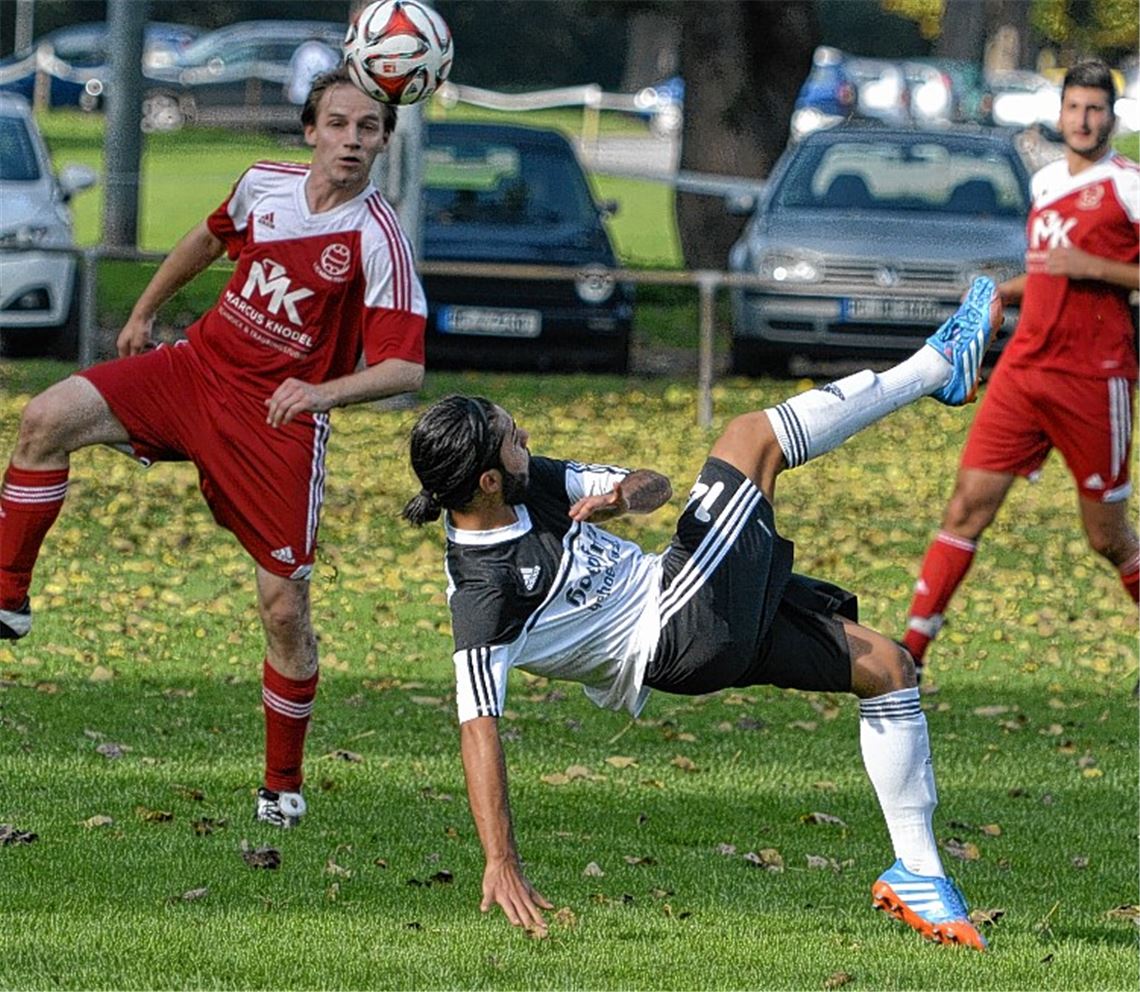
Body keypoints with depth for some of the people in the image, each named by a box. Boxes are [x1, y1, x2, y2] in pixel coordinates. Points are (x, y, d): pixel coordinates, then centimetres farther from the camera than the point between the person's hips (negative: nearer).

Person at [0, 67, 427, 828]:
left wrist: (325, 391, -36)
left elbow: (405, 367, -19)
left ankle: (283, 782, 14)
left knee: (285, 608, -4)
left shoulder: (378, 240, -16)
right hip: (198, 367, 4)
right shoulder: (265, 185, -1)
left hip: (280, 422, -4)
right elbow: (212, 237, 22)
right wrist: (145, 311, 30)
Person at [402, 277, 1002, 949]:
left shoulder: (530, 483, -1)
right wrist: (501, 865, -33)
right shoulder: (482, 593, -24)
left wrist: (627, 493, -19)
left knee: (888, 667, 9)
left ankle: (918, 873, 16)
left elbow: (656, 486, 8)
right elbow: (478, 726, -27)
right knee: (750, 439, -9)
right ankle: (941, 366, 6)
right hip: (680, 642, -9)